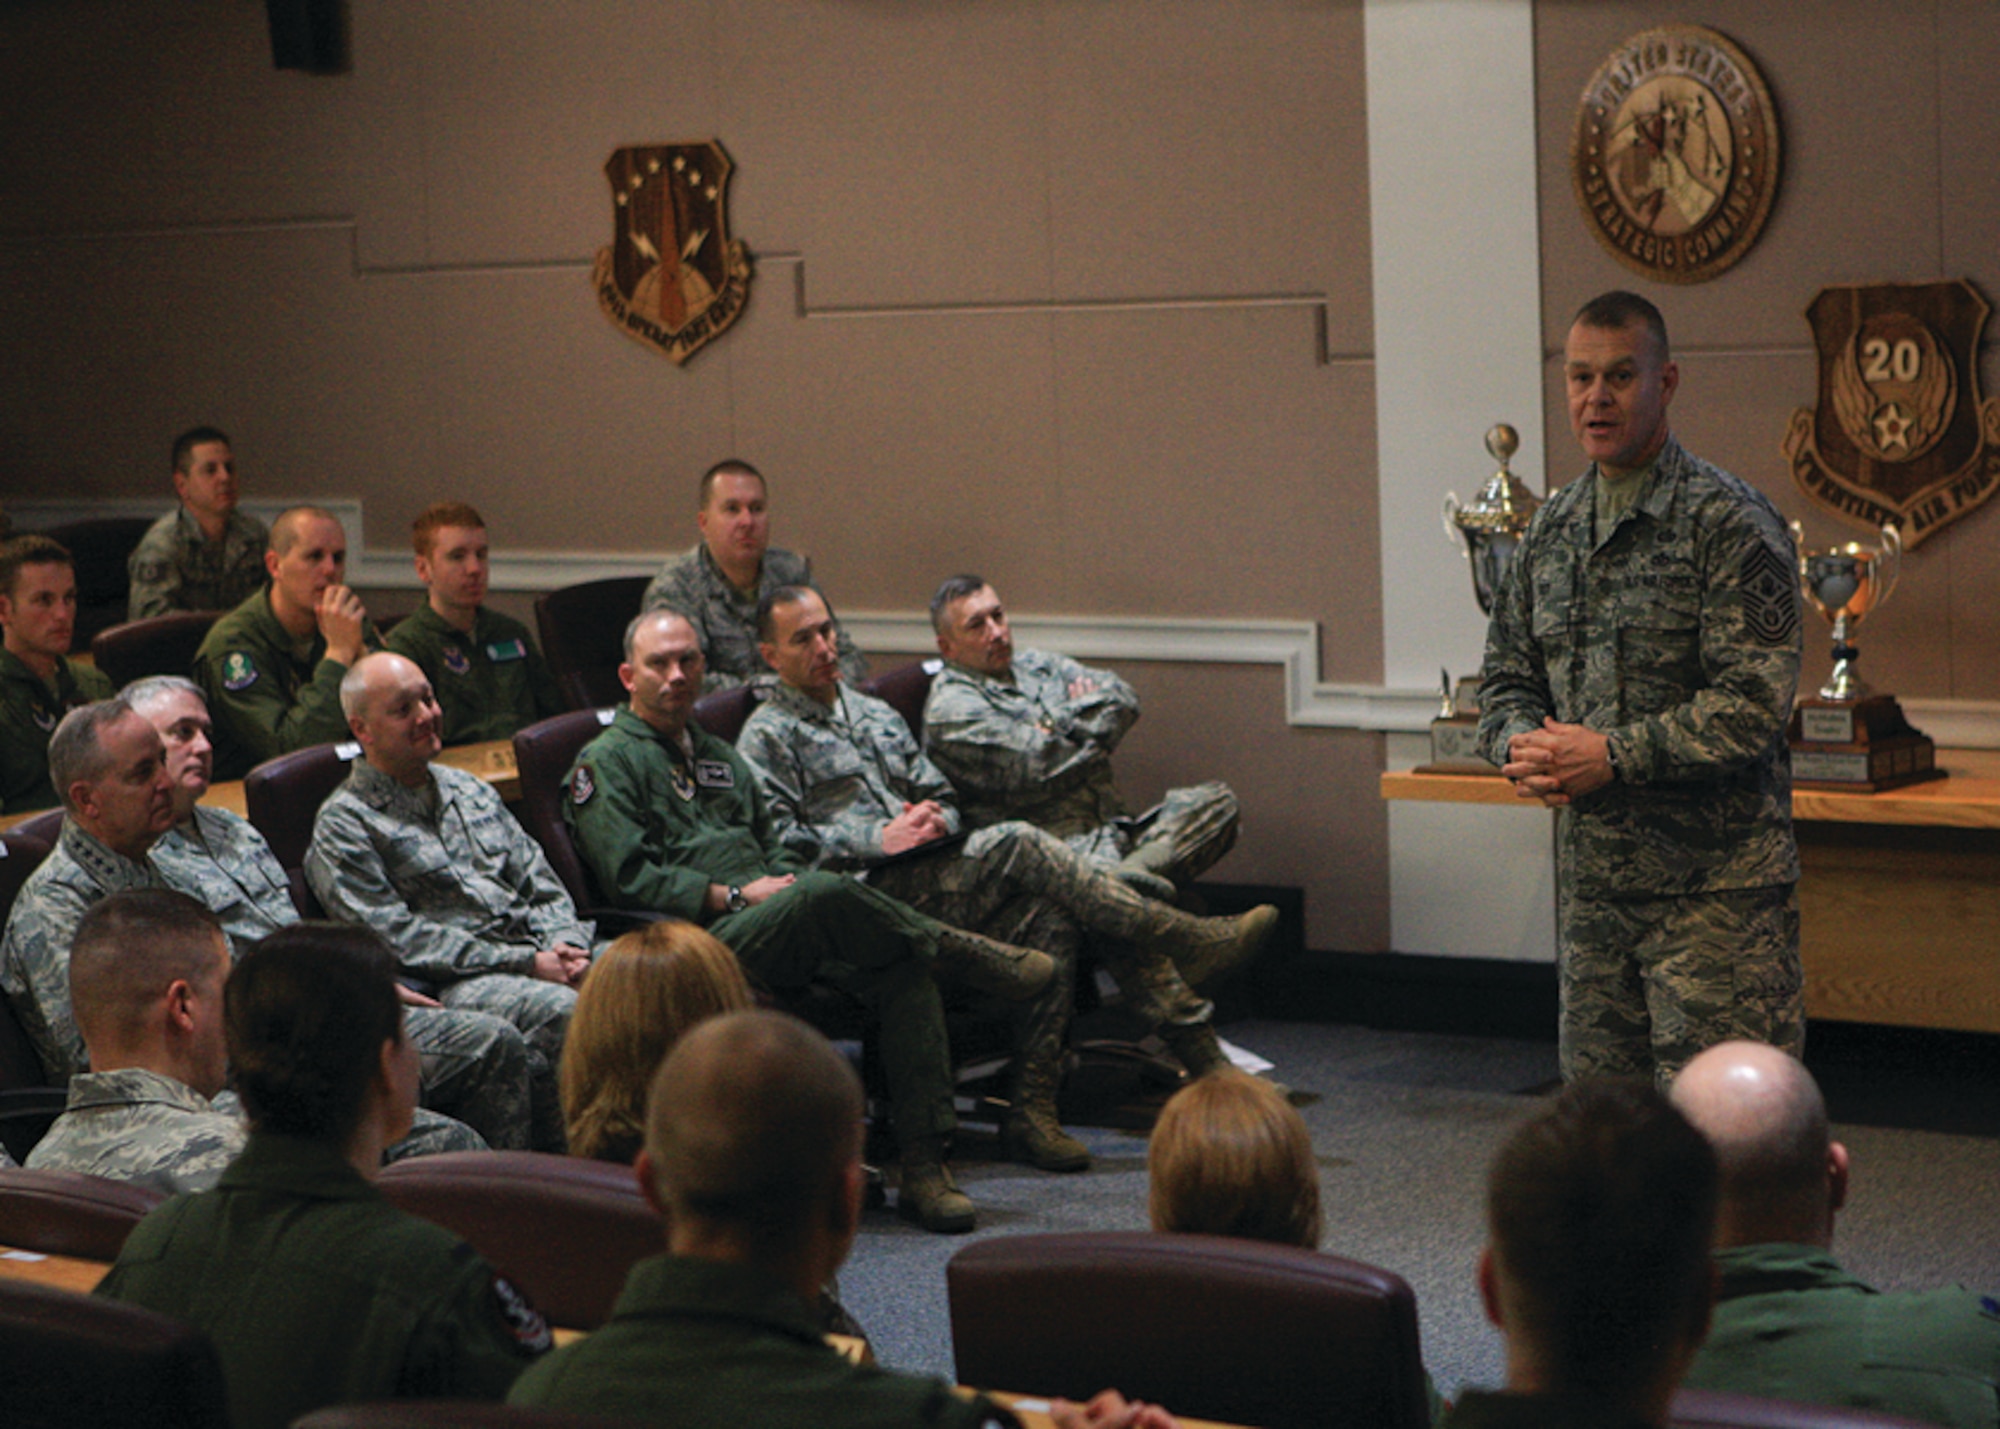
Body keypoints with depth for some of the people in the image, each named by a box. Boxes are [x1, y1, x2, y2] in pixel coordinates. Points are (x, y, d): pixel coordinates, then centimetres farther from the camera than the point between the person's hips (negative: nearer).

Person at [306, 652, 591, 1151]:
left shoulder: (469, 789, 25)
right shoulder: (344, 824, 2)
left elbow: (541, 883, 22)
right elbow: (397, 937, -8)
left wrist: (565, 946, -2)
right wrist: (525, 963, -13)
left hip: (541, 952, 7)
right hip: (453, 982, -6)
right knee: (564, 1013, -35)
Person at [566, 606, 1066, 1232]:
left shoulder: (720, 758, 31)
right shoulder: (605, 764, 8)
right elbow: (631, 879, -5)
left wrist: (785, 885, 2)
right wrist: (733, 896, -11)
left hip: (784, 934, 7)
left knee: (903, 970, -22)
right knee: (823, 894, -37)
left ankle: (924, 1168, -25)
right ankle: (960, 951, -13)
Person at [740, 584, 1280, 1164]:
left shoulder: (877, 716, 29)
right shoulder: (767, 736, 7)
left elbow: (943, 796, 27)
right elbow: (778, 842, -6)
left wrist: (936, 820, 1)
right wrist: (880, 840, -13)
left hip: (935, 877, 7)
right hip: (871, 893, -7)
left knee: (1054, 913, -21)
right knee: (1017, 844, -27)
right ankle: (1182, 942, -25)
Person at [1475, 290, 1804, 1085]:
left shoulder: (1730, 523, -9)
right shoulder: (1552, 530, 13)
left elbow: (1752, 703, -16)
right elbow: (1506, 679, 18)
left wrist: (1613, 756, -19)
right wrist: (1523, 744, -4)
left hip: (1714, 880, -7)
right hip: (1591, 875, 7)